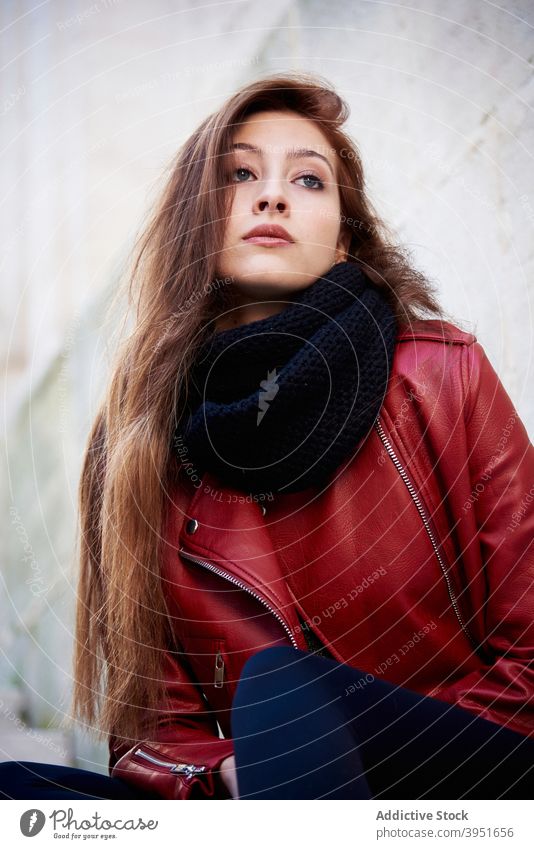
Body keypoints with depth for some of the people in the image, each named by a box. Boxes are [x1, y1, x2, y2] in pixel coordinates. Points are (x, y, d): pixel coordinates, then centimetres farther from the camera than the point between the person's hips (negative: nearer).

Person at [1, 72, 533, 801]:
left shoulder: (446, 376, -4)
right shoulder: (139, 434, 2)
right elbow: (154, 715, 4)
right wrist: (226, 775, -17)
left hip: (464, 779, -2)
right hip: (261, 793, 3)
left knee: (281, 686, -33)